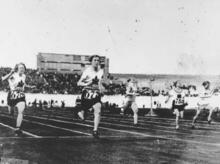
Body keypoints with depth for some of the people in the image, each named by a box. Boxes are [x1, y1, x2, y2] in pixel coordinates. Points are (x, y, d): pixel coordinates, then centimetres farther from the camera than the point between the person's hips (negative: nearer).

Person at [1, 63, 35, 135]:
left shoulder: (24, 76, 2)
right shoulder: (13, 75, -14)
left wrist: (29, 86, 15)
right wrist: (10, 73, -42)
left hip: (21, 97, 2)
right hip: (12, 96, -2)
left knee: (21, 111, -19)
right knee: (10, 111, 14)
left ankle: (17, 128, -18)